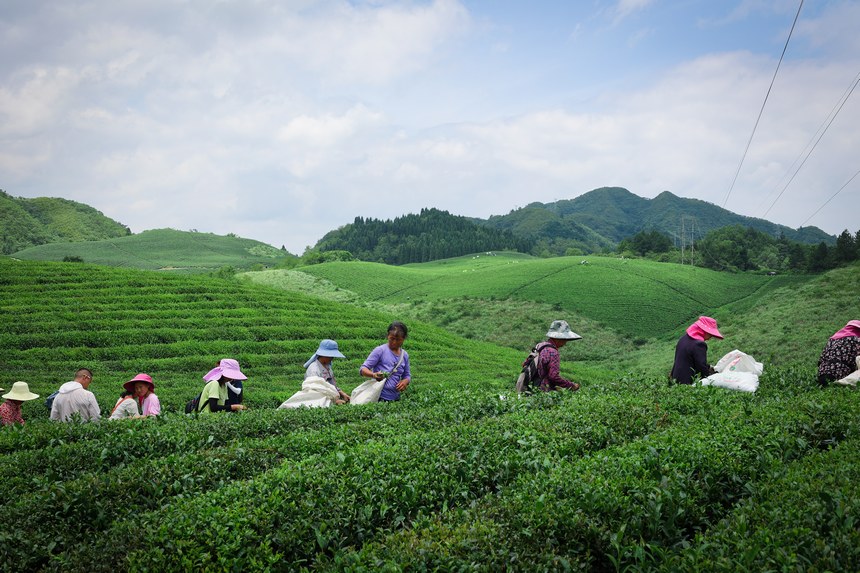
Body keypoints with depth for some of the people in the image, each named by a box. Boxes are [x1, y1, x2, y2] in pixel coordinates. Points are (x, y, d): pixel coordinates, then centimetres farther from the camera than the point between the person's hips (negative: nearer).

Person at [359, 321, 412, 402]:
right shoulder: (380, 350, -6)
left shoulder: (405, 355, 10)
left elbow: (407, 375, 21)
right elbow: (363, 369, -8)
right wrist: (373, 374, -29)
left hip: (395, 399, 5)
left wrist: (405, 381, -3)